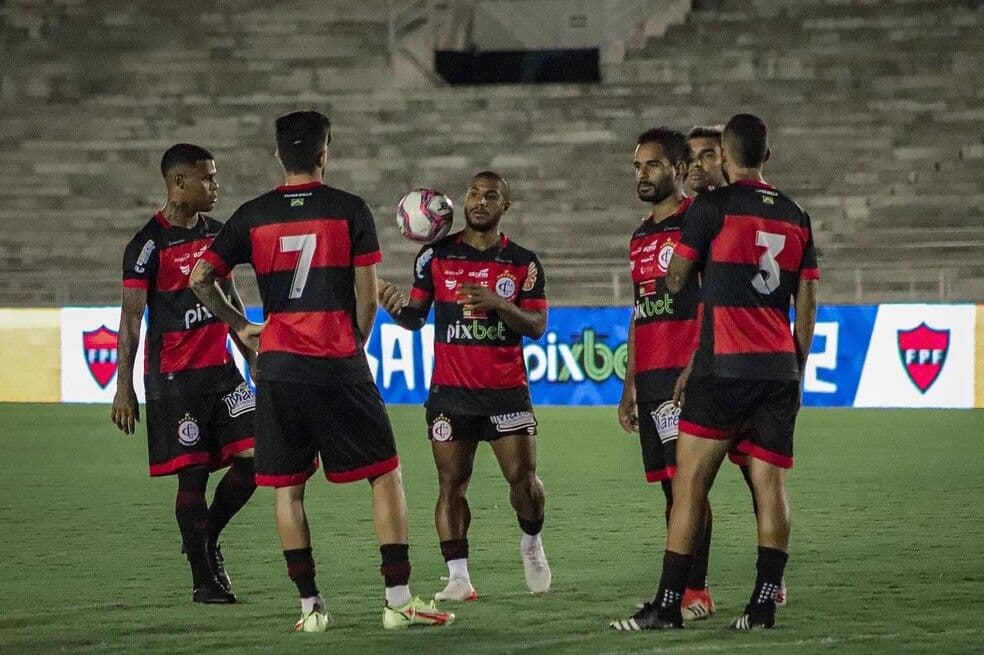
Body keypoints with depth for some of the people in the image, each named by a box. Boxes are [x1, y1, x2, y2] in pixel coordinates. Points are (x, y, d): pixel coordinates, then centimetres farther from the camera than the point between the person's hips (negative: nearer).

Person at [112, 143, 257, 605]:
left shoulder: (217, 232, 11)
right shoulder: (148, 245, -10)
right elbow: (131, 318, -9)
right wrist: (123, 388, -12)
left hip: (220, 368, 6)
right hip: (174, 377, -6)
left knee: (254, 455, -4)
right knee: (192, 475, -3)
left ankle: (208, 539, 17)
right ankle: (203, 579, 7)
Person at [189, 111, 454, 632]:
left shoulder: (252, 216, 5)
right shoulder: (349, 209, -1)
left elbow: (200, 278, 2)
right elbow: (367, 297, -2)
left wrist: (240, 326, 16)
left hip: (278, 367, 2)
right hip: (339, 365, -2)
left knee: (287, 489, 9)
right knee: (386, 476, 6)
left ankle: (309, 606, 7)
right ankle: (398, 600, 0)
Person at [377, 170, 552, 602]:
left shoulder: (523, 262, 4)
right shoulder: (437, 255, 6)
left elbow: (537, 325, -1)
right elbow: (415, 316, 8)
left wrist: (498, 303, -18)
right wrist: (397, 307, -15)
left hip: (506, 391, 0)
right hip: (450, 392, 0)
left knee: (523, 478, -6)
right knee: (451, 485, -4)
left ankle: (531, 544, 23)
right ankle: (458, 577, -1)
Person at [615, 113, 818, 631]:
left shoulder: (713, 206, -3)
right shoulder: (796, 217, 12)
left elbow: (675, 280, 6)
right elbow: (806, 306, 14)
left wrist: (673, 278, 31)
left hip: (723, 369, -5)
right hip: (780, 371, 5)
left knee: (690, 482, -1)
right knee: (770, 484, 3)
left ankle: (668, 603, -3)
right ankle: (764, 603, -3)